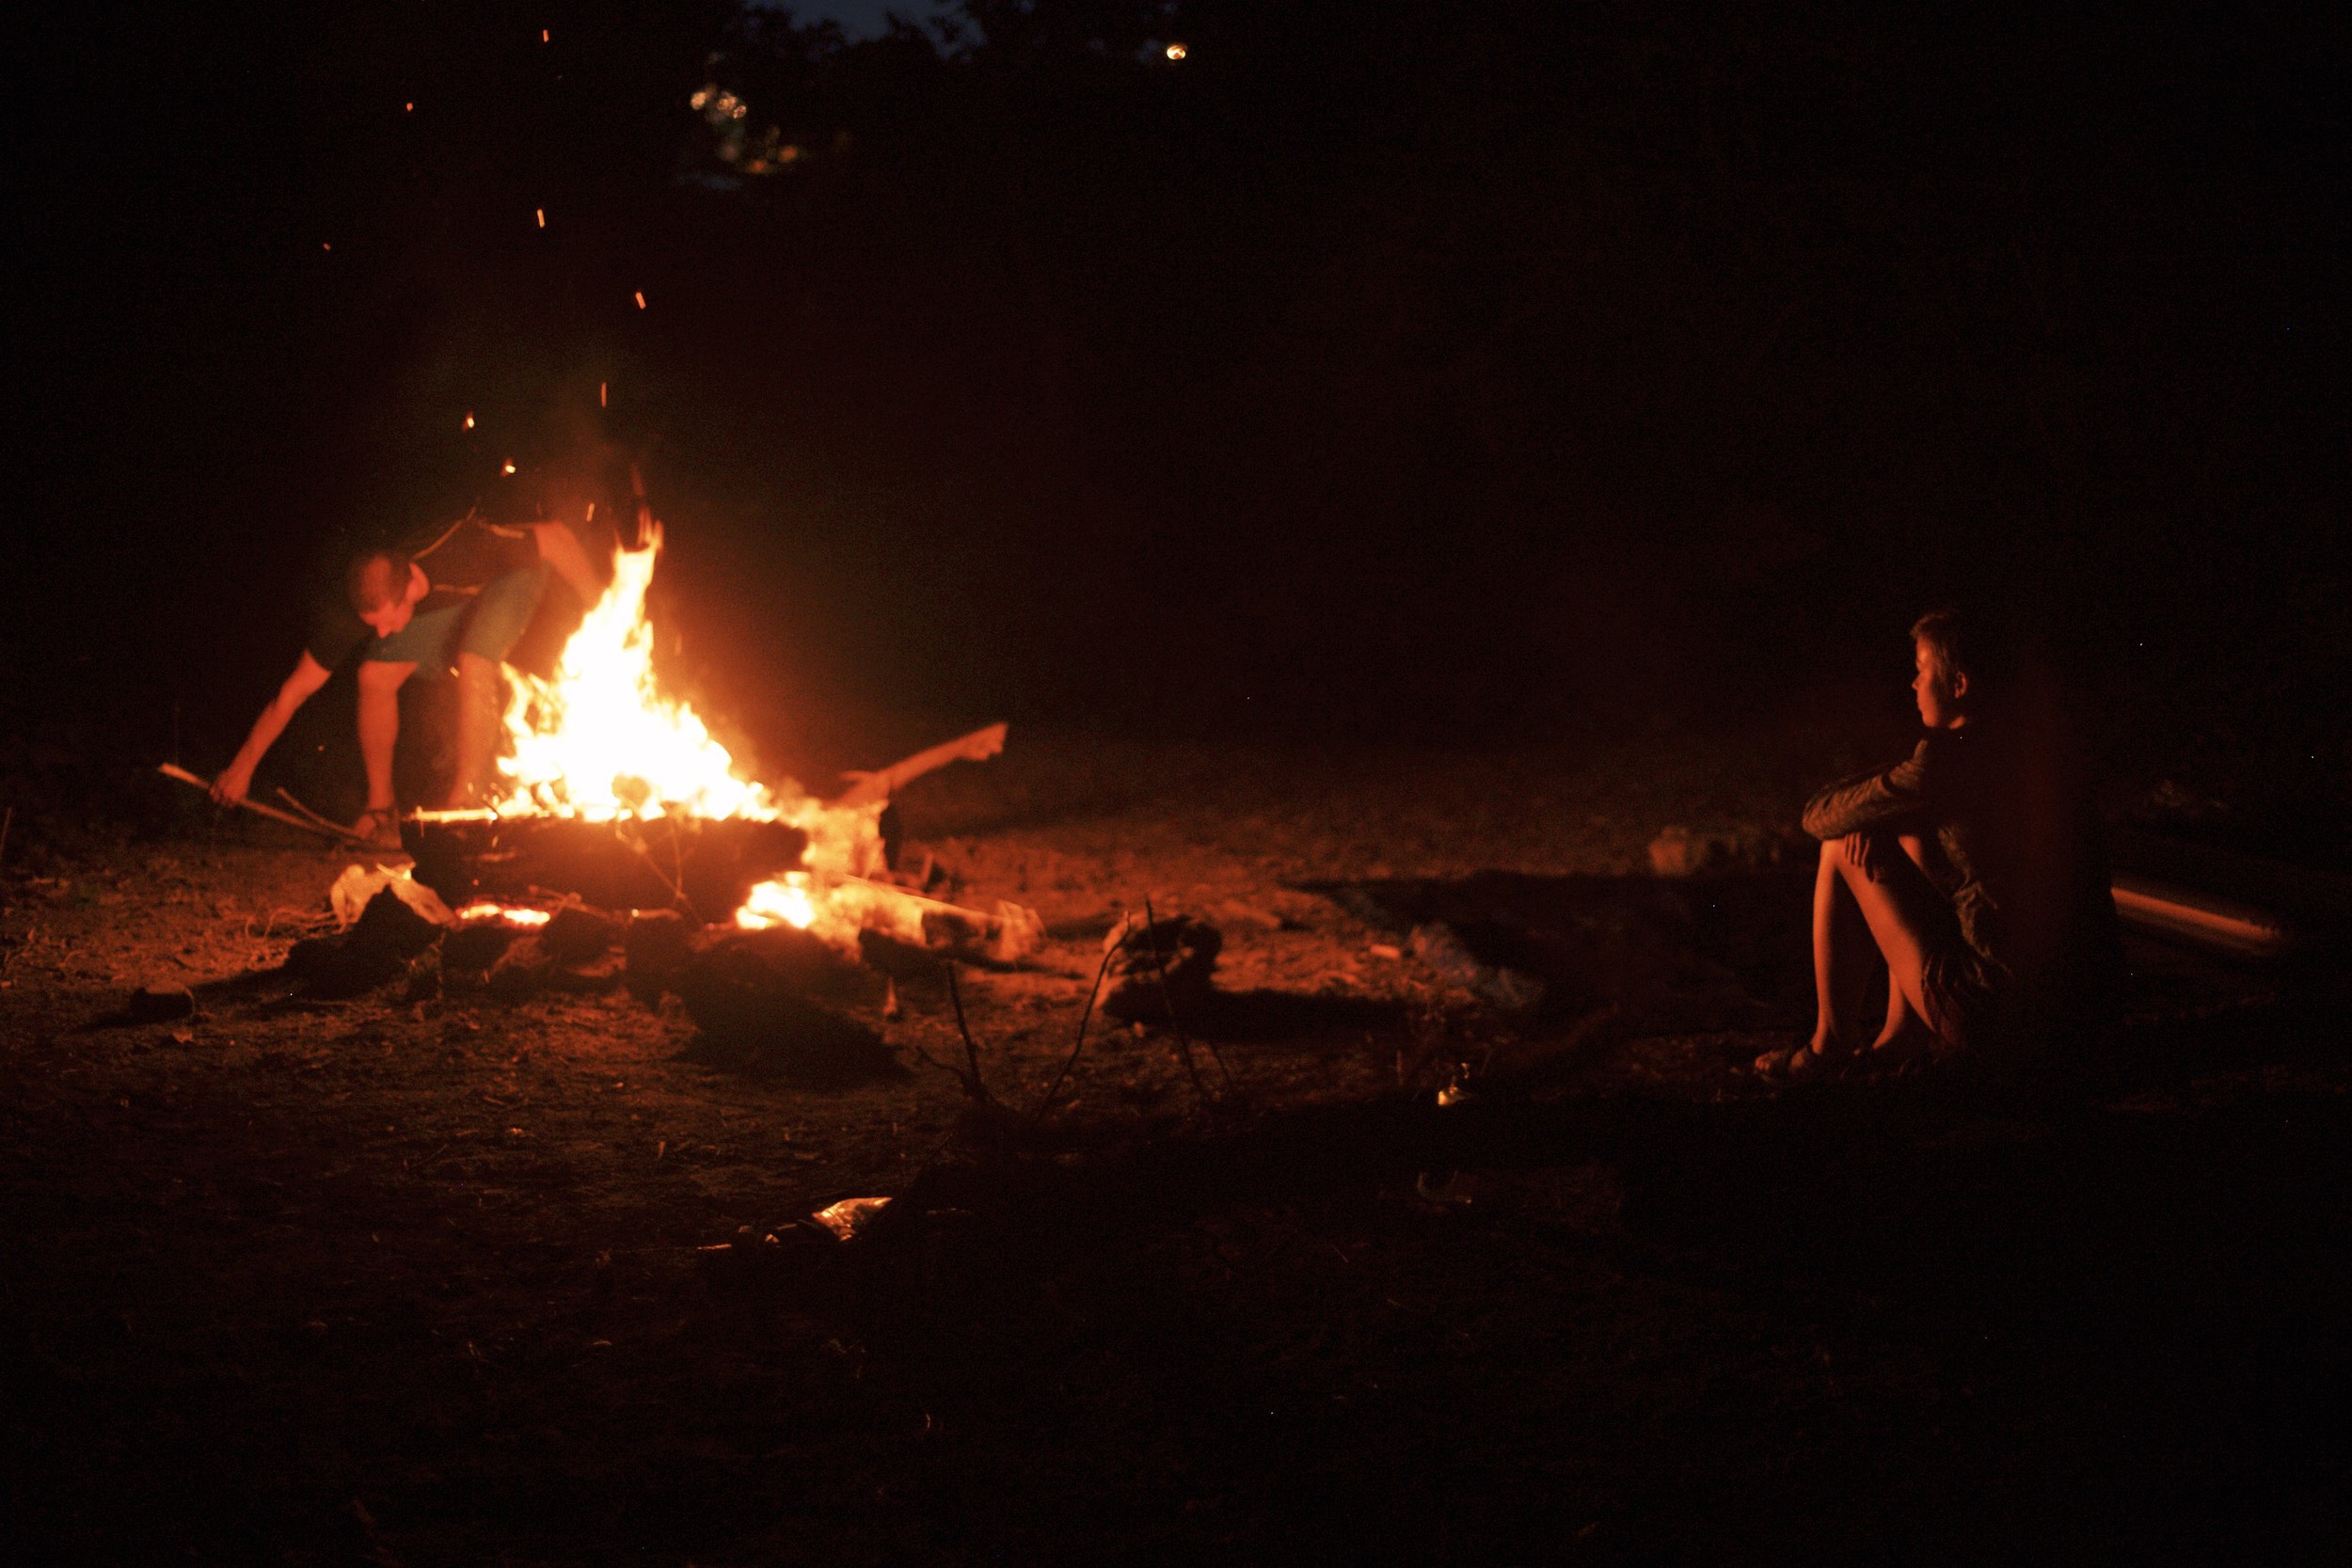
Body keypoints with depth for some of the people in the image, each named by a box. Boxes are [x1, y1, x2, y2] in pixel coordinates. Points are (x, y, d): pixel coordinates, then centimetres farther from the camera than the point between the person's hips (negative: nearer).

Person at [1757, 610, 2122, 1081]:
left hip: (1994, 1013, -8)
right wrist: (1872, 823, 6)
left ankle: (1831, 1039, 17)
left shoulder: (1951, 756, -15)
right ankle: (1902, 1032, 24)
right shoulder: (2037, 744, 10)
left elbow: (1822, 815, -2)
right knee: (1914, 833, 25)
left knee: (1840, 850, 6)